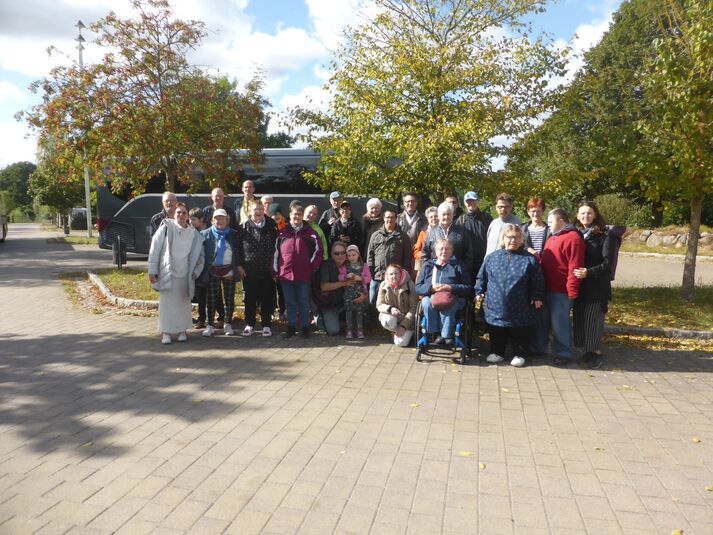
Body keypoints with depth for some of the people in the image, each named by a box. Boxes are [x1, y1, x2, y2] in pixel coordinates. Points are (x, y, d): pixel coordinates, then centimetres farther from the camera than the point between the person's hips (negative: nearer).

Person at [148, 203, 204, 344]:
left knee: (183, 303, 7)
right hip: (167, 273, -3)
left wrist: (197, 270, 4)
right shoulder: (166, 228, -4)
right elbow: (154, 250, -3)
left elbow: (200, 254, 15)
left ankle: (182, 330, 18)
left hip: (185, 275, 3)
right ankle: (165, 332, 7)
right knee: (167, 303, -1)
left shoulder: (193, 233, 5)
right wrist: (152, 271, -6)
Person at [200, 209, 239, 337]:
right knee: (211, 299, 5)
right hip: (212, 271, -1)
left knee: (229, 298, 6)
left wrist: (237, 268, -2)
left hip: (229, 270, 1)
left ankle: (228, 324, 19)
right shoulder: (206, 234, 1)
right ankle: (210, 325, 14)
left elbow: (237, 253, 6)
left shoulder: (233, 234, 4)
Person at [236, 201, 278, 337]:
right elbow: (238, 247, 4)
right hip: (249, 270, 0)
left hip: (267, 270, 0)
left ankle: (266, 325, 16)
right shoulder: (244, 227, 3)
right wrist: (239, 265, -2)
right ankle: (249, 325, 19)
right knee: (250, 299, 7)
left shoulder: (272, 226, 4)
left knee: (267, 299, 6)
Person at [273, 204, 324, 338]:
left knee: (304, 302, 6)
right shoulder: (283, 233, 8)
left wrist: (312, 266, -6)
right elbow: (276, 251, 7)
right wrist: (276, 270, 1)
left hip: (304, 274, -2)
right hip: (285, 273, 2)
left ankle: (305, 327, 15)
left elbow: (318, 250, 1)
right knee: (290, 302, 10)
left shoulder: (309, 232, 4)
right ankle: (291, 327, 20)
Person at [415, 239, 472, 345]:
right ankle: (435, 332, -20)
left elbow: (468, 288, 2)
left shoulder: (459, 266, 13)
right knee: (426, 303, -33)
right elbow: (417, 288, 9)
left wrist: (451, 288, -14)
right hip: (431, 296, 2)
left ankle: (446, 335, -20)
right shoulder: (427, 265, 17)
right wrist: (431, 288, -12)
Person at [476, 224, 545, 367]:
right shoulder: (492, 257, 5)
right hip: (496, 307, 2)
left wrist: (537, 297, -2)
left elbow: (537, 281, 2)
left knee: (519, 334, 9)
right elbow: (482, 277, 12)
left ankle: (519, 355, 25)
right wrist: (479, 292, 8)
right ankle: (497, 352, 29)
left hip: (520, 309, -1)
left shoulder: (529, 259, 0)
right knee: (497, 334, 12)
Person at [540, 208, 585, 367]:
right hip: (549, 289, 8)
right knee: (552, 321, 16)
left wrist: (572, 290, -19)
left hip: (562, 291, -8)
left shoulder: (573, 238, -12)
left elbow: (575, 267, -17)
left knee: (560, 322, -2)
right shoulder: (552, 238, 18)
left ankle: (564, 354, 7)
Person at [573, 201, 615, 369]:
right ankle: (587, 350, 18)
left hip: (597, 285, -4)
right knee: (579, 318, 6)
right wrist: (576, 273, -4)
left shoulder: (604, 235, -4)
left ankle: (596, 352, 8)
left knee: (593, 318, -3)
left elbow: (607, 262, -9)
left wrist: (589, 272, -21)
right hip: (579, 284, 4)